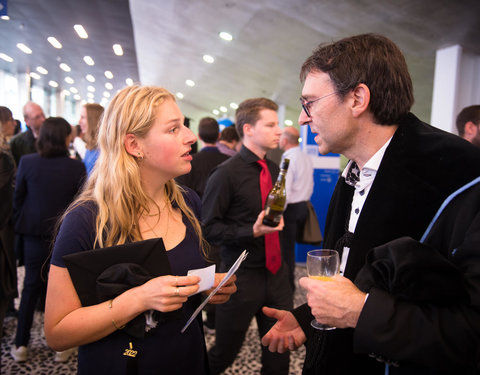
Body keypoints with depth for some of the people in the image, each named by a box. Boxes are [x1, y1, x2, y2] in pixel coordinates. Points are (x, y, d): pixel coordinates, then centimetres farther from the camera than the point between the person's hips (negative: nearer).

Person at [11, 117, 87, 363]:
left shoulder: (27, 162, -9)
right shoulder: (77, 167, -14)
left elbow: (18, 198, -1)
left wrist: (21, 224, 13)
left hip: (34, 234, 2)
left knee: (31, 287, 16)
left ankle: (21, 344, 25)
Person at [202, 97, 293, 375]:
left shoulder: (274, 169, 7)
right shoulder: (226, 173, -14)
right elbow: (209, 227, -15)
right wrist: (252, 232, -24)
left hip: (276, 273, 6)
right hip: (243, 276, -6)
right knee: (225, 353, 12)